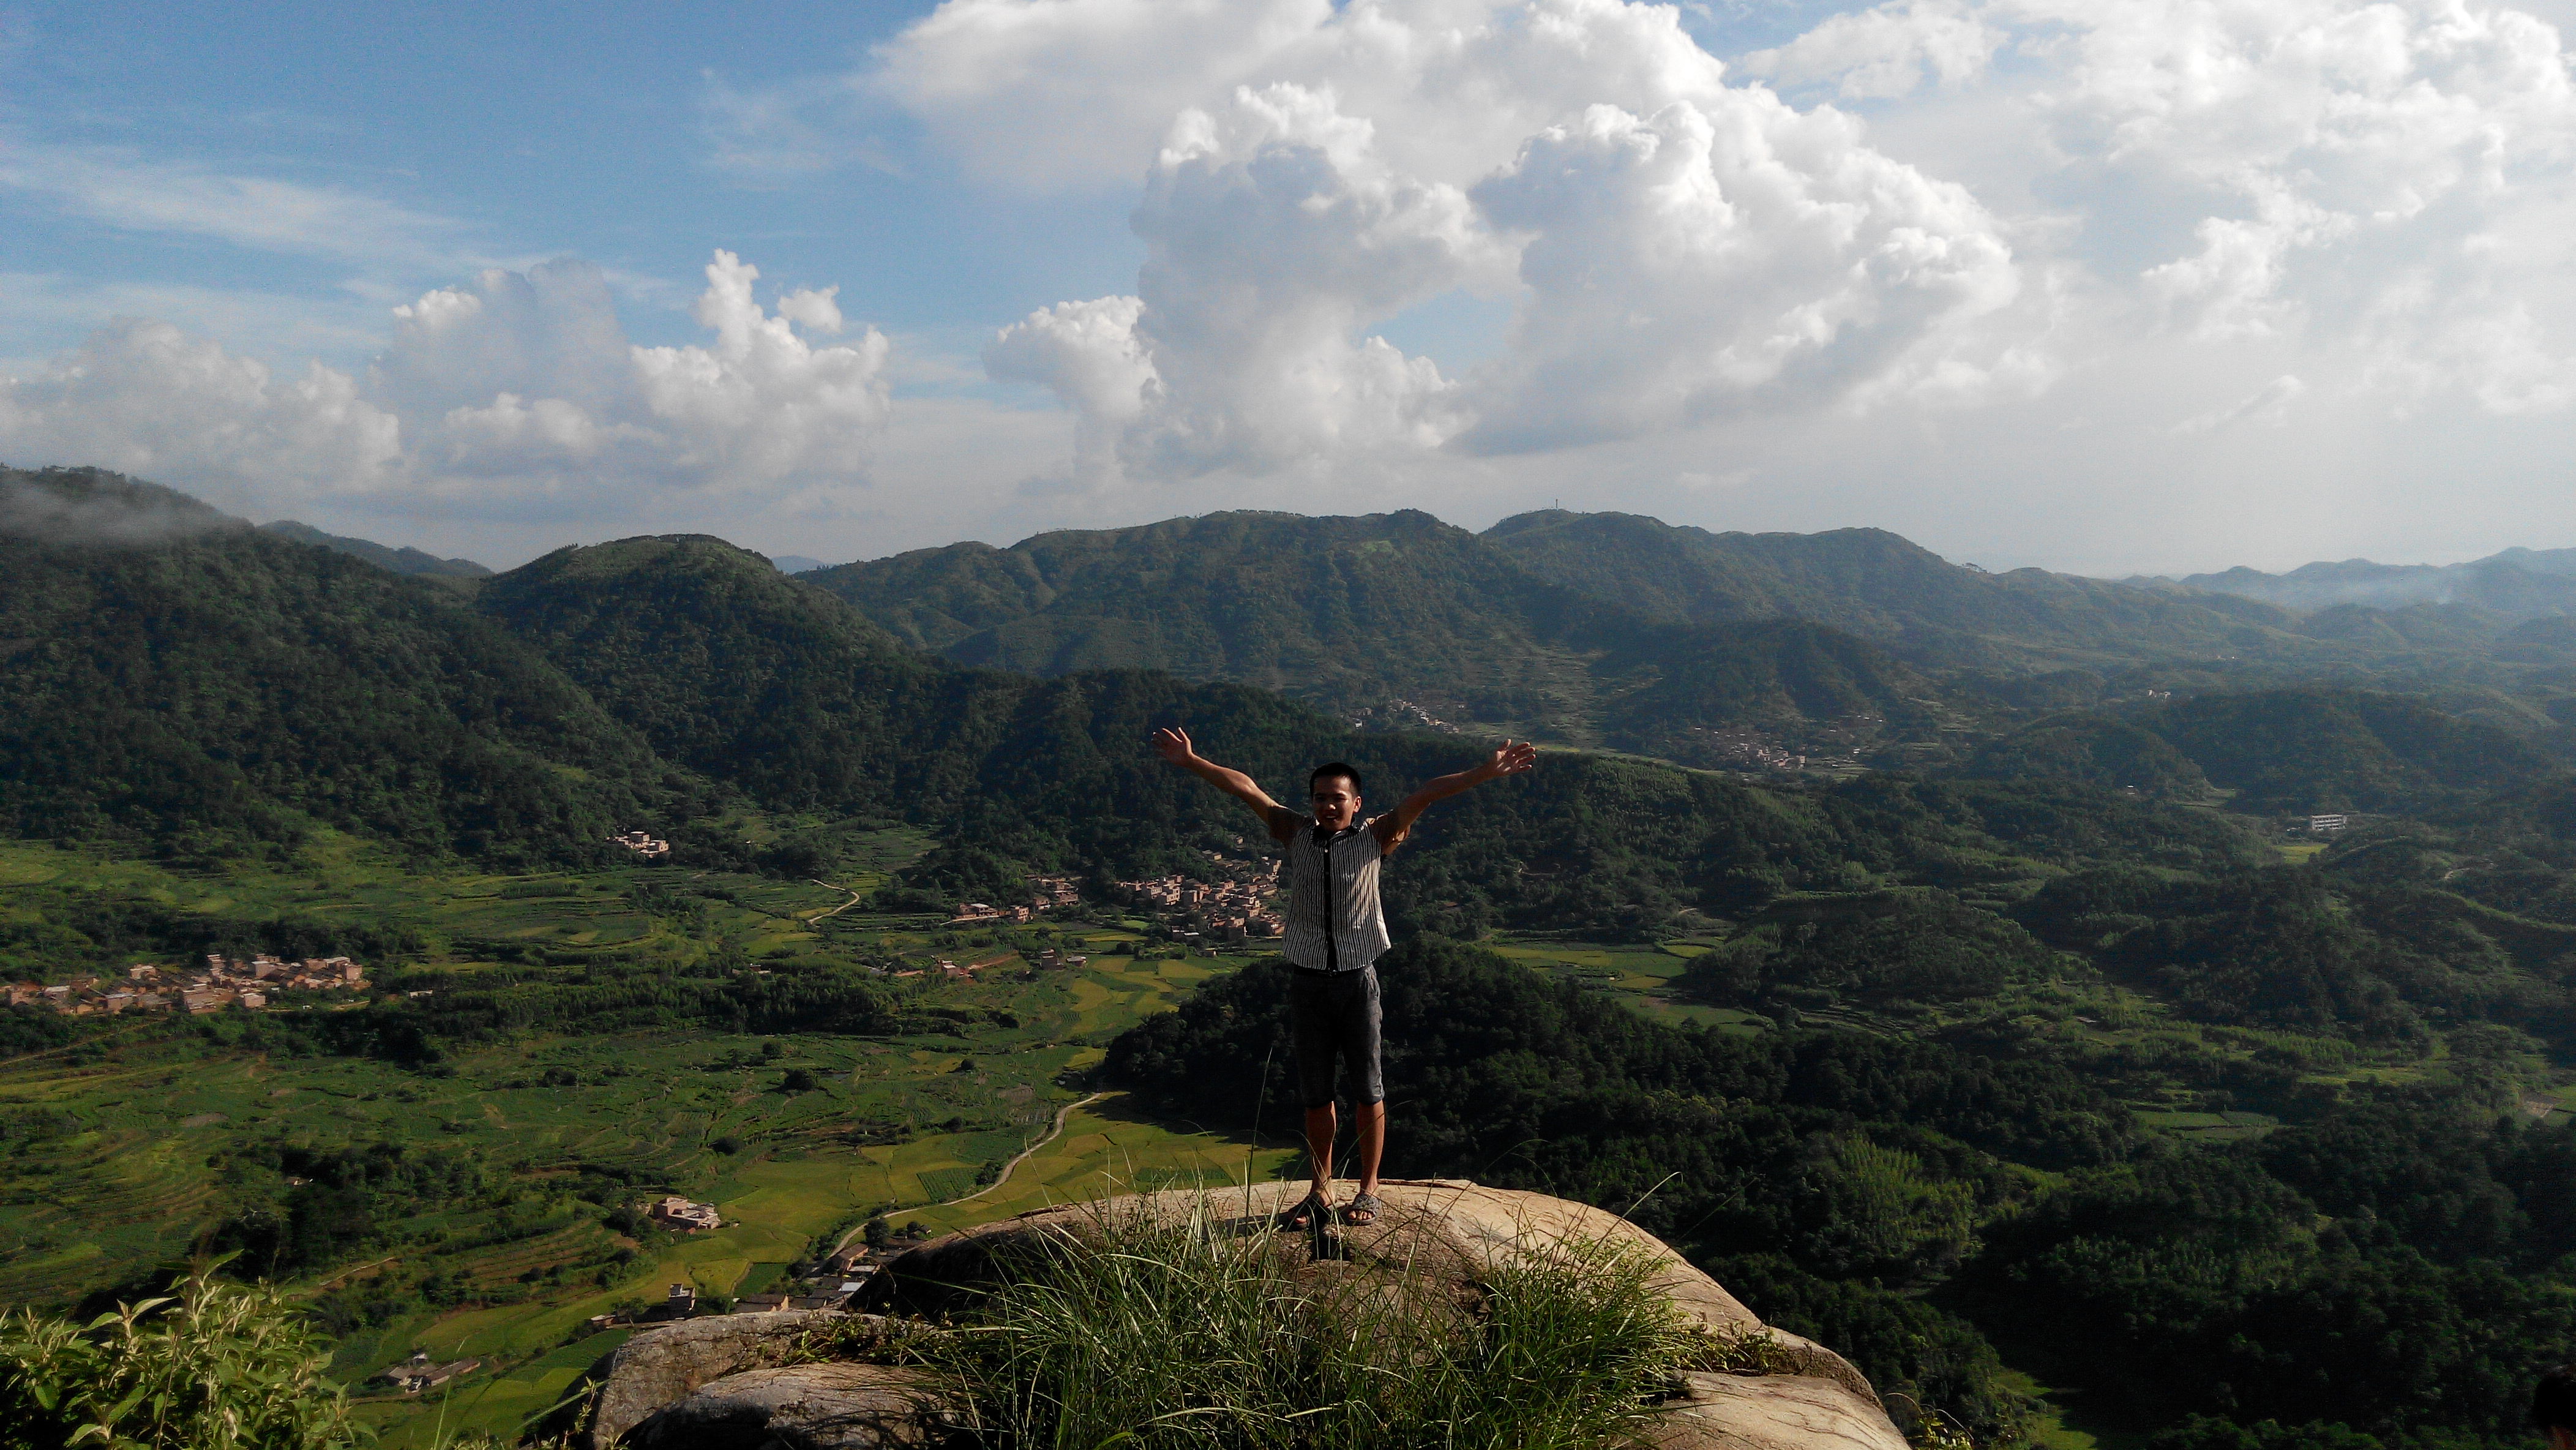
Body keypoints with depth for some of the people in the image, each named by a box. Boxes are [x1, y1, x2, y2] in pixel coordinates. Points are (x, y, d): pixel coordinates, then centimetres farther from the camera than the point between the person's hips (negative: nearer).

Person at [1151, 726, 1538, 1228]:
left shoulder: (1374, 837, -5)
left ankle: (1369, 1190, 20)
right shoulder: (1296, 834, 1)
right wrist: (1190, 761, -5)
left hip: (1357, 979, -2)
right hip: (1307, 979, 2)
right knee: (1315, 1093, 11)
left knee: (1368, 1088, 6)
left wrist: (1485, 773, -22)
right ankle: (1321, 1191, 23)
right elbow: (1246, 789, -1)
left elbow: (1427, 794, -13)